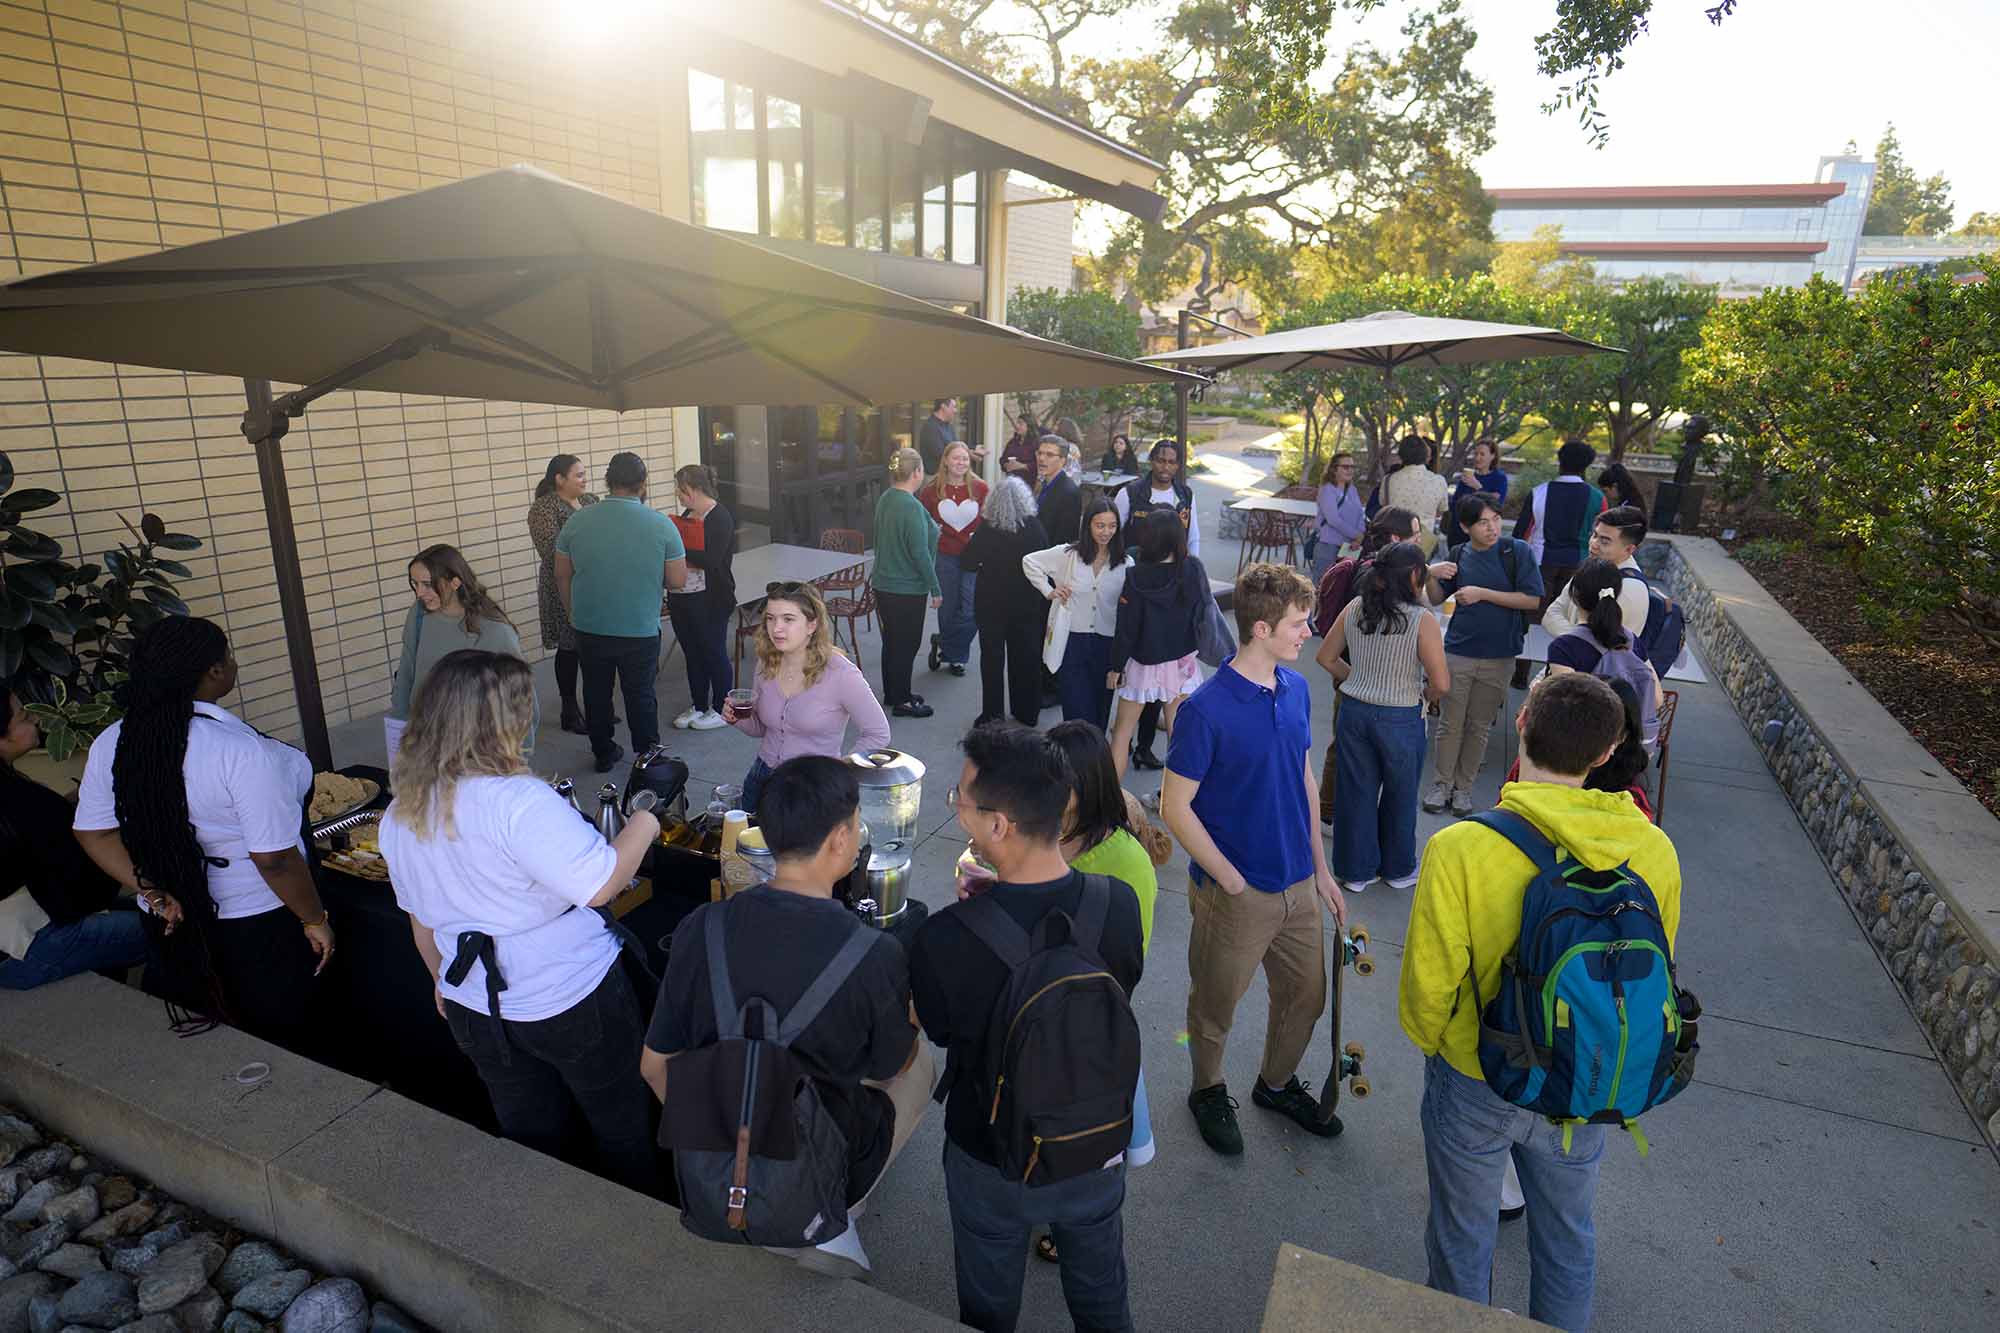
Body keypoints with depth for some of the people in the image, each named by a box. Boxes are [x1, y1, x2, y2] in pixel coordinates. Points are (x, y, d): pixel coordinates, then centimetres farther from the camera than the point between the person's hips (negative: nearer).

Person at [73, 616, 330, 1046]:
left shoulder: (110, 744, -6)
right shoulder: (244, 751, -27)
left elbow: (94, 832, 3)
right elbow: (274, 860, -24)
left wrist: (155, 895, 3)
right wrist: (315, 920, -11)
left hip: (178, 930, 6)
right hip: (257, 928, -6)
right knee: (276, 1046, 13)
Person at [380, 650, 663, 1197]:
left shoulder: (399, 817, -2)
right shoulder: (518, 800, -28)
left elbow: (421, 917, 11)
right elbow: (599, 883, -32)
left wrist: (444, 981, 25)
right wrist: (644, 824, -16)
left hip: (475, 1008, 7)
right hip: (572, 1004, -6)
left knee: (532, 1138, 24)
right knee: (622, 1129, 17)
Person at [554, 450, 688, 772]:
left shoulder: (577, 521, -5)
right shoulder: (661, 524, -12)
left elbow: (562, 577, 3)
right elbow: (677, 580, -8)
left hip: (589, 629, 2)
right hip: (640, 631, -2)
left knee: (596, 693, 18)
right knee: (640, 695, 12)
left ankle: (603, 754, 32)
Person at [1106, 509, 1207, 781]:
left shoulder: (1136, 577, -18)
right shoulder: (1193, 570, -11)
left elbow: (1126, 628, -13)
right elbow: (1204, 608, 2)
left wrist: (1116, 667, -3)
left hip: (1143, 664, -3)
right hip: (1182, 663, 3)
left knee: (1123, 731, 11)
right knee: (1177, 732, 14)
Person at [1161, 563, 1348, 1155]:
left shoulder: (1296, 689, -1)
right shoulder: (1207, 709, -23)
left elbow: (1304, 782, 9)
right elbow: (1175, 806, -18)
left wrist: (1321, 868, 11)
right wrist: (1234, 884, -15)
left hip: (1298, 885, 6)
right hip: (1235, 893, -6)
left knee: (1306, 996, 22)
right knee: (1215, 1007, 16)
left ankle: (1277, 1083, 49)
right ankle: (1208, 1090, 44)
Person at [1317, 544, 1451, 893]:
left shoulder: (1355, 609, -3)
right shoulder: (1422, 622, -17)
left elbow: (1326, 657, 6)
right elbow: (1441, 684, -17)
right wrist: (1422, 696, 4)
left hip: (1354, 712, 4)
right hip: (1400, 719, -4)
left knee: (1356, 792, 15)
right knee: (1399, 797, 18)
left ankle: (1355, 870, 28)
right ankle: (1398, 869, 36)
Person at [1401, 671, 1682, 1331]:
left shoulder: (1460, 848, -29)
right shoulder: (1654, 851, -16)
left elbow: (1428, 985, -19)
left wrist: (1431, 1040, 4)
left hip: (1474, 1084, -3)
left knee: (1463, 1241, 22)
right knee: (1568, 1239, 29)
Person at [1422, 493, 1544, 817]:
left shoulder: (1517, 551, -6)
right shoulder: (1458, 555, 2)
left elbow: (1533, 600, -11)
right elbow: (1437, 598, 11)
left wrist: (1483, 593, -16)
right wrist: (1433, 576, -10)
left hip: (1499, 657, -1)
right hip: (1458, 653, 1)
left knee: (1479, 727, 10)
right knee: (1450, 724, 5)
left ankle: (1463, 787, 23)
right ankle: (1441, 784, 18)